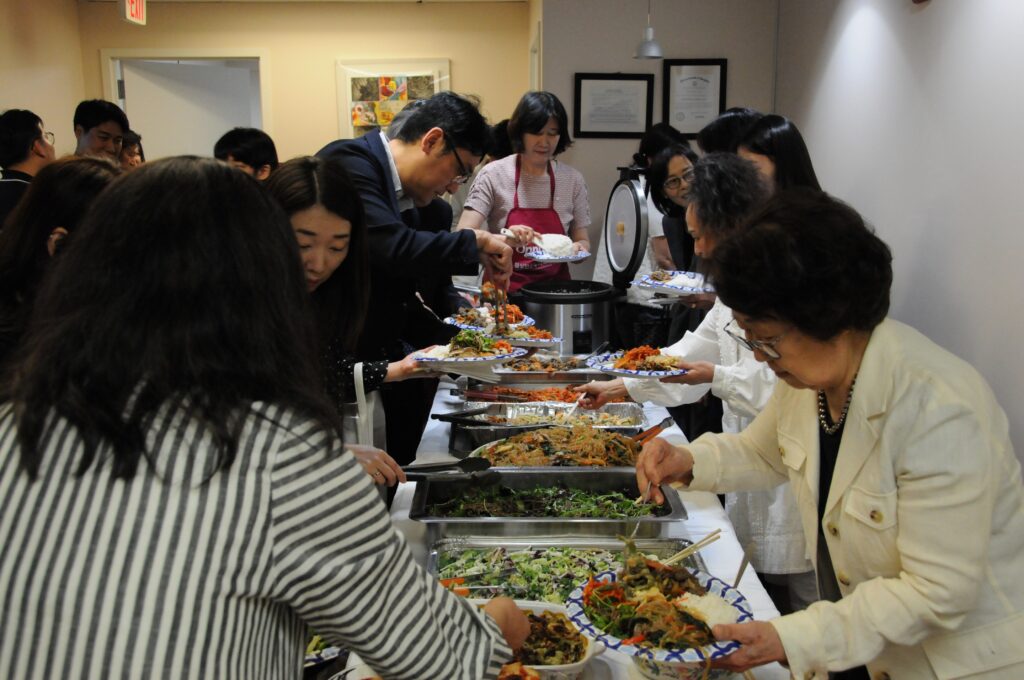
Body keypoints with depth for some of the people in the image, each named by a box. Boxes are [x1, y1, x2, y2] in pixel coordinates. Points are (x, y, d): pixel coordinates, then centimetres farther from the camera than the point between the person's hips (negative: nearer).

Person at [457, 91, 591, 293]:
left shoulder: (572, 179, 5)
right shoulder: (494, 175, -3)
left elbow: (582, 240, 14)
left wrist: (579, 249, -9)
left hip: (555, 289, 3)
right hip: (503, 289, -3)